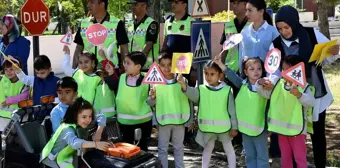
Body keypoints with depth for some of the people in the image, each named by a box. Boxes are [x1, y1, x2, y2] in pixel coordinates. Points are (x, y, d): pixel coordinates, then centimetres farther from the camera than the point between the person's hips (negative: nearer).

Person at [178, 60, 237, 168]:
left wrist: (234, 127, -3)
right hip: (207, 127, 1)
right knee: (208, 148, 19)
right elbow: (192, 94, -25)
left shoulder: (226, 90, -7)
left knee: (229, 149, 15)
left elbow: (232, 110, -4)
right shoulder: (201, 89, -4)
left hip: (224, 127, -1)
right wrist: (183, 84, -45)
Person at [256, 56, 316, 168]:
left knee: (300, 158, 6)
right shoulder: (277, 83, 1)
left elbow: (310, 103, -28)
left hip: (297, 129, -5)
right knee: (285, 157, 18)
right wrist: (260, 84, -21)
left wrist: (299, 94, -45)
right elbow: (264, 93, -1)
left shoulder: (305, 87, -15)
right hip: (281, 127, 5)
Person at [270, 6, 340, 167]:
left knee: (318, 133, 12)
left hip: (316, 93, 0)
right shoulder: (276, 44, -9)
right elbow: (274, 70, -11)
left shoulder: (312, 34, -10)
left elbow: (326, 59, 1)